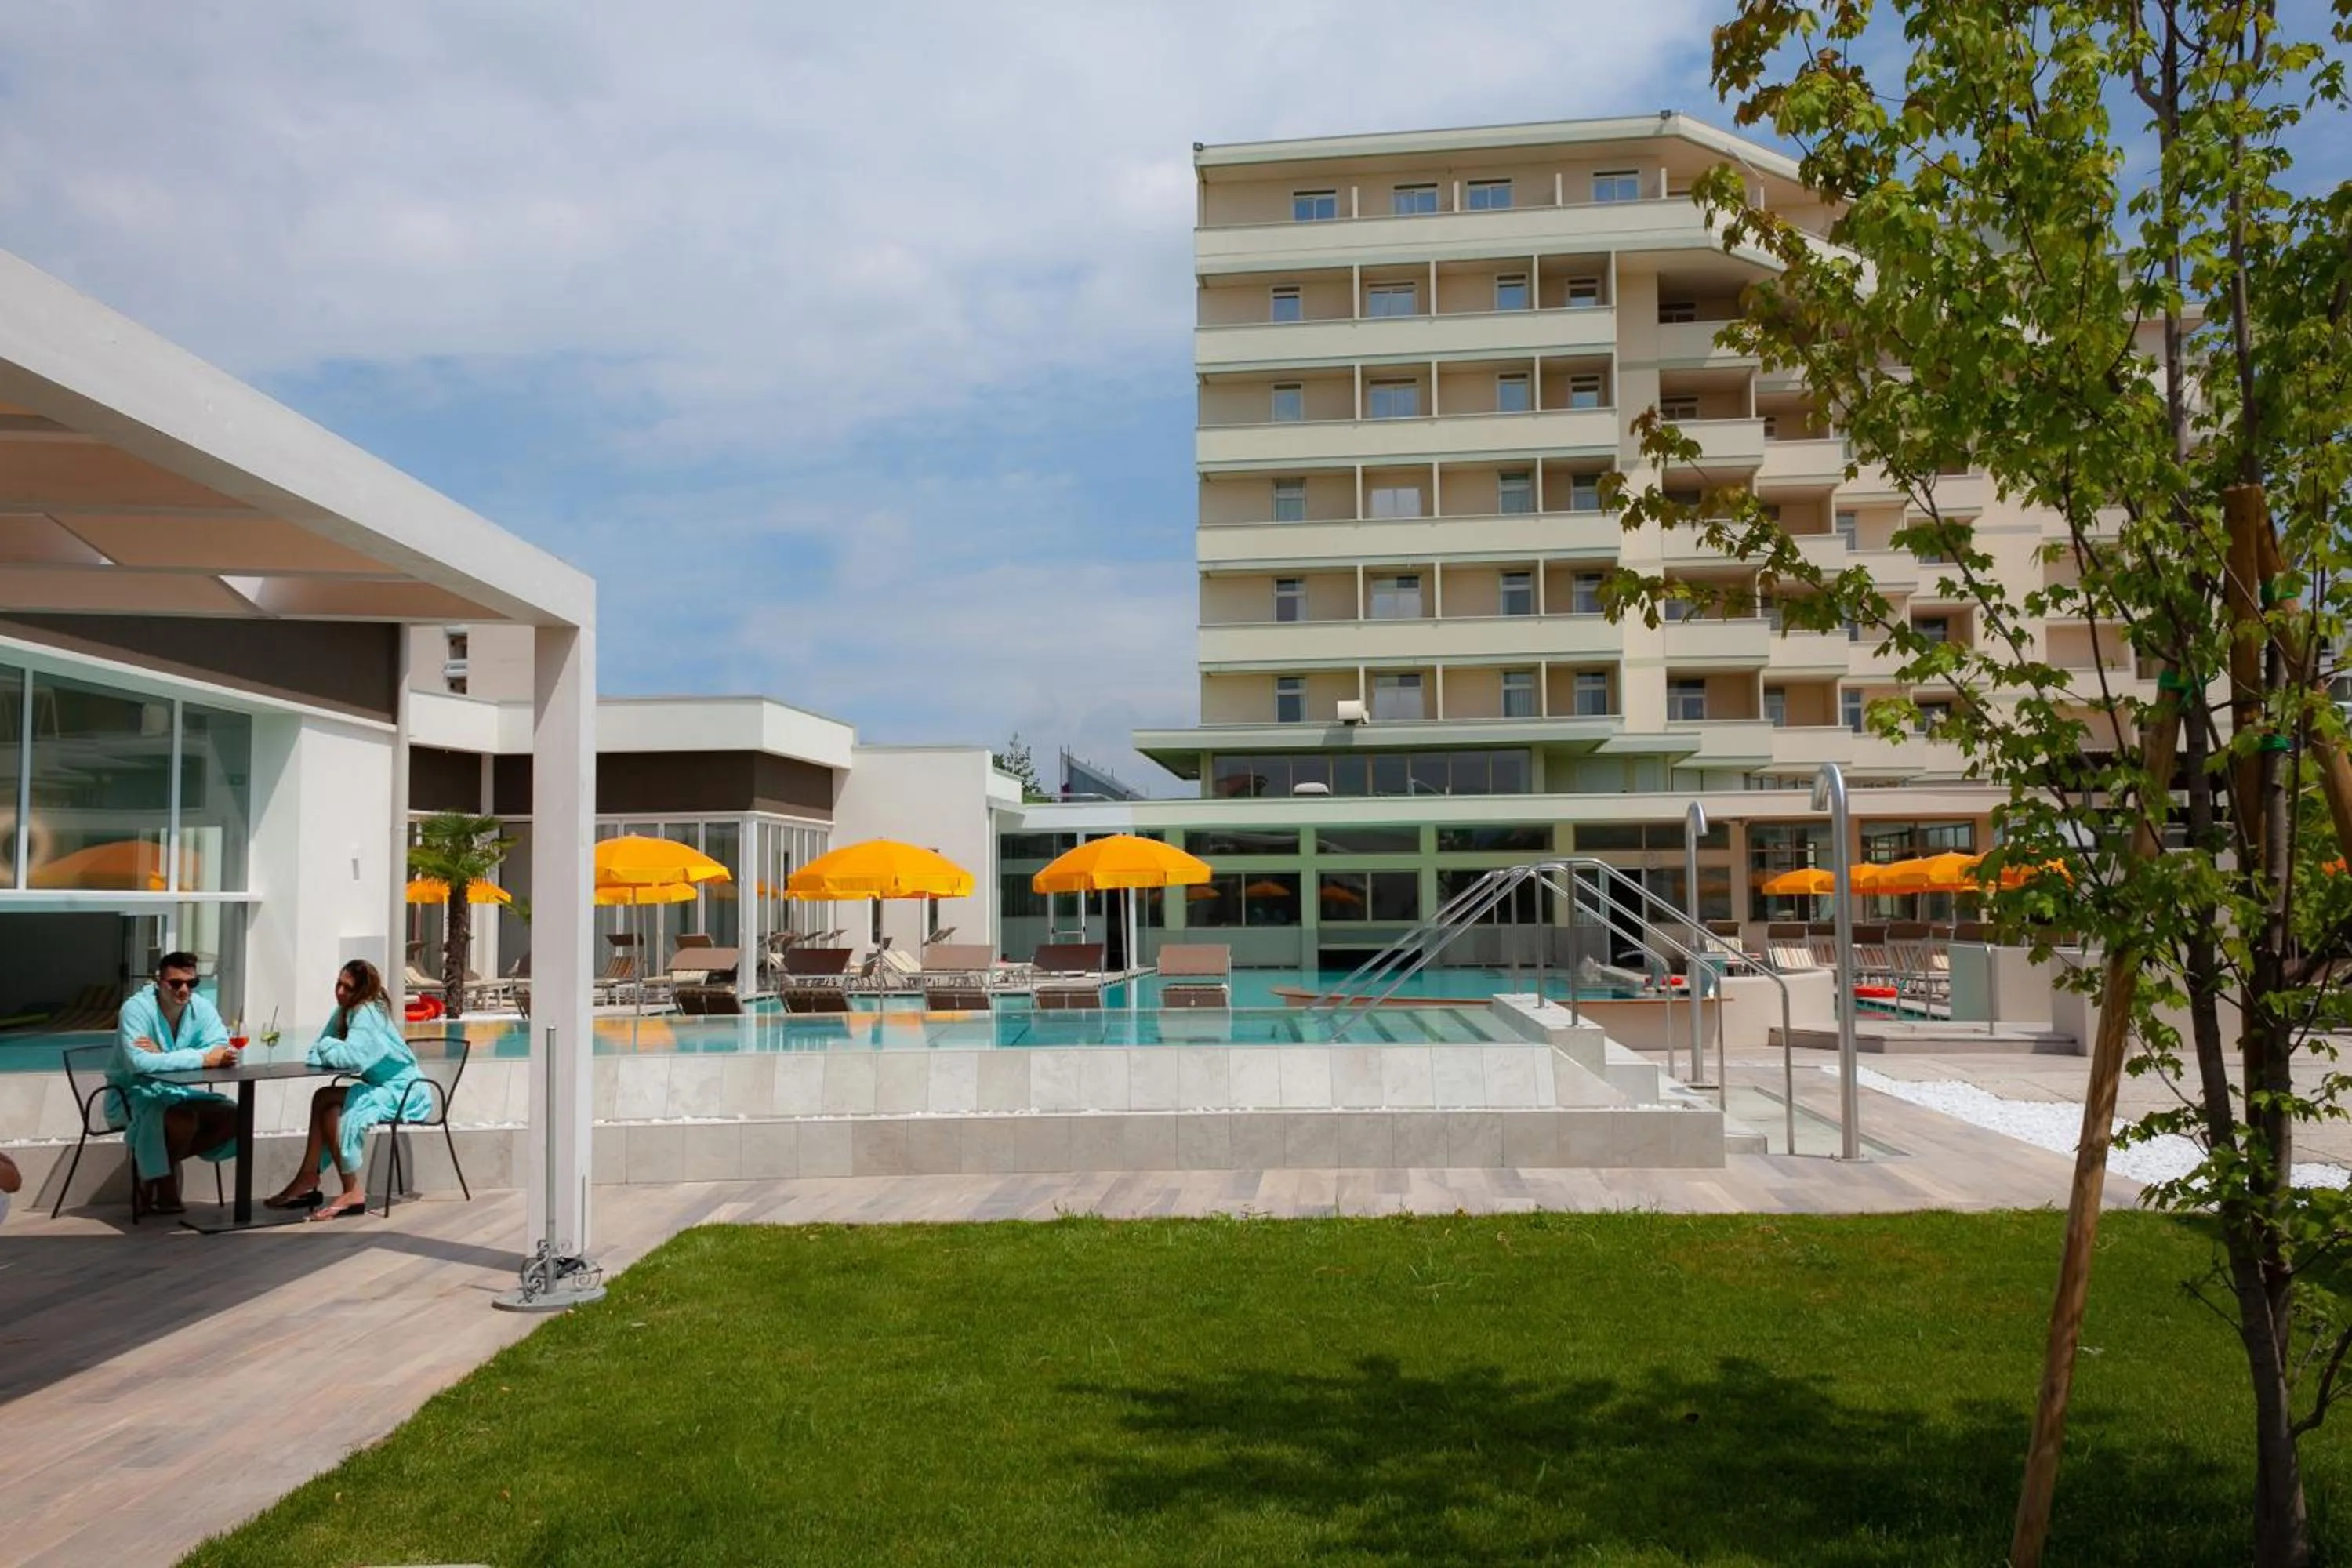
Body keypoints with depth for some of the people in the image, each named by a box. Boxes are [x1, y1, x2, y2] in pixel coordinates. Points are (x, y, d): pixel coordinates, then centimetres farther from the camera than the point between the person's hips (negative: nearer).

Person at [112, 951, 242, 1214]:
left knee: (233, 1117, -11)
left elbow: (222, 1052, -19)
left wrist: (164, 1055, -31)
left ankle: (158, 1163, 1)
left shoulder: (201, 1008, -5)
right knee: (183, 1120, -32)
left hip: (177, 1091, 6)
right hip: (134, 1093, -6)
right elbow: (139, 1062, -35)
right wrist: (202, 1059, -35)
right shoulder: (137, 1009, -19)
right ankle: (163, 1183, -5)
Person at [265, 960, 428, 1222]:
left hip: (403, 1092, -9)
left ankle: (352, 1192, -17)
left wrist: (328, 1047, -8)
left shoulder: (367, 1013, -16)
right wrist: (335, 1052, -13)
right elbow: (316, 1056, 10)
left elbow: (354, 1059, -27)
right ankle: (308, 1182, -4)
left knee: (327, 1101, -19)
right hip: (383, 1087, 9)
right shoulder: (345, 1011, 11)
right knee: (322, 1100, -3)